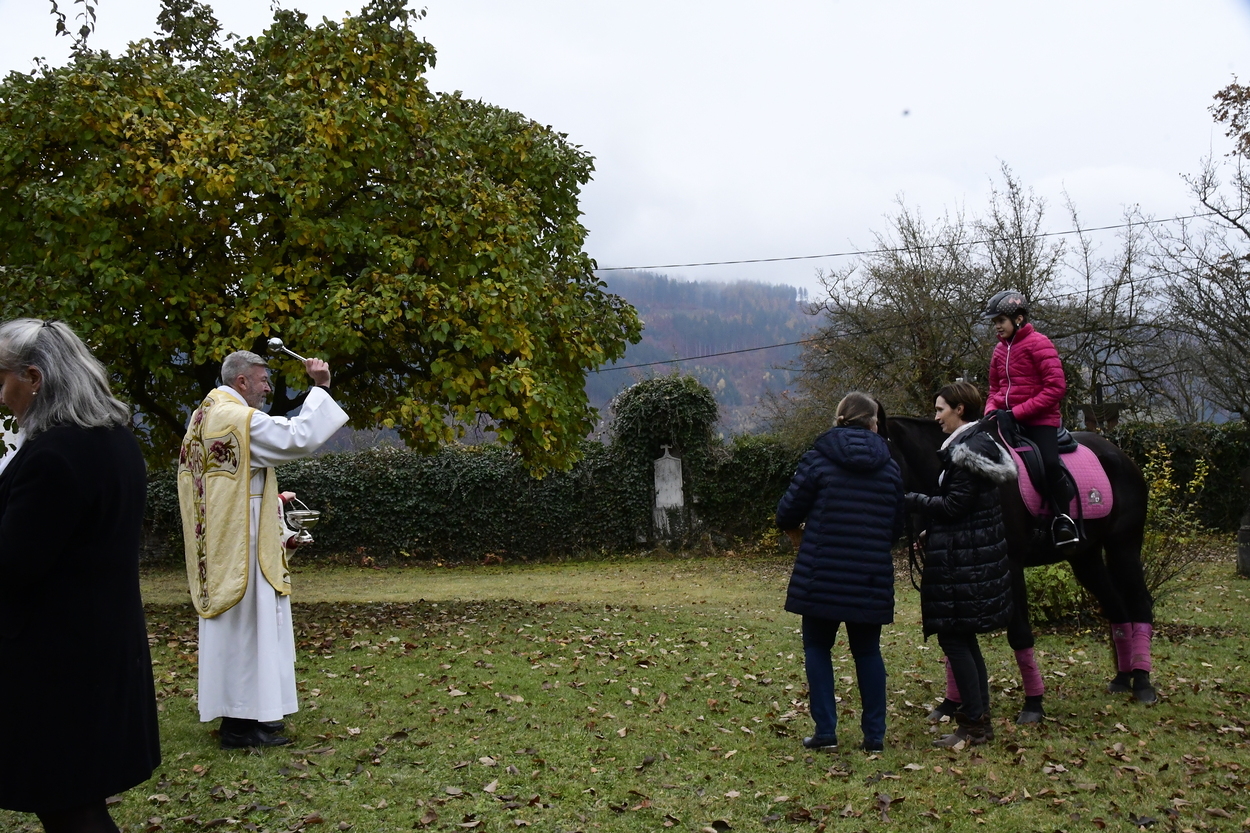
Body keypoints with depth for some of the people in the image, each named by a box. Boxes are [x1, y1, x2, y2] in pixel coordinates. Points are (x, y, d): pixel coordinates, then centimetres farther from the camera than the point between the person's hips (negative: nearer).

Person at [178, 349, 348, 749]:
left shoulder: (204, 416, 14)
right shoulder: (239, 418, -17)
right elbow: (299, 437, -24)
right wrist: (320, 388, -17)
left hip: (218, 541, 10)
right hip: (241, 540, -10)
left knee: (231, 623, 13)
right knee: (247, 623, -5)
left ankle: (236, 712, 20)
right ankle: (242, 723, -1)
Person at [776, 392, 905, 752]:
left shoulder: (818, 459, -5)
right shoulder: (889, 467, 6)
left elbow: (788, 513, -5)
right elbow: (896, 528, 11)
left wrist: (793, 525, 18)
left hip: (821, 576, -3)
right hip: (872, 578, 3)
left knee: (817, 646, 9)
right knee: (868, 651, 13)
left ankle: (825, 730, 5)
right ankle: (874, 734, 14)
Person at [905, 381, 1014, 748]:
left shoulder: (968, 449, -16)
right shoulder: (977, 444, 15)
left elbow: (953, 506, -19)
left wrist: (910, 499, -11)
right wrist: (933, 533, 17)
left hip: (962, 559, -10)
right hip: (976, 553, 10)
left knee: (953, 637, -5)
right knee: (964, 638, 14)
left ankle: (973, 724, 0)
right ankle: (979, 719, 20)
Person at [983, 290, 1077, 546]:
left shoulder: (1039, 344, -7)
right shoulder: (1000, 349, 13)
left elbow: (1056, 387, -16)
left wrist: (1018, 412, -19)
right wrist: (991, 409, 0)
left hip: (1039, 419, -7)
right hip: (1006, 419, 7)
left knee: (1049, 464, -28)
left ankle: (1064, 519, -12)